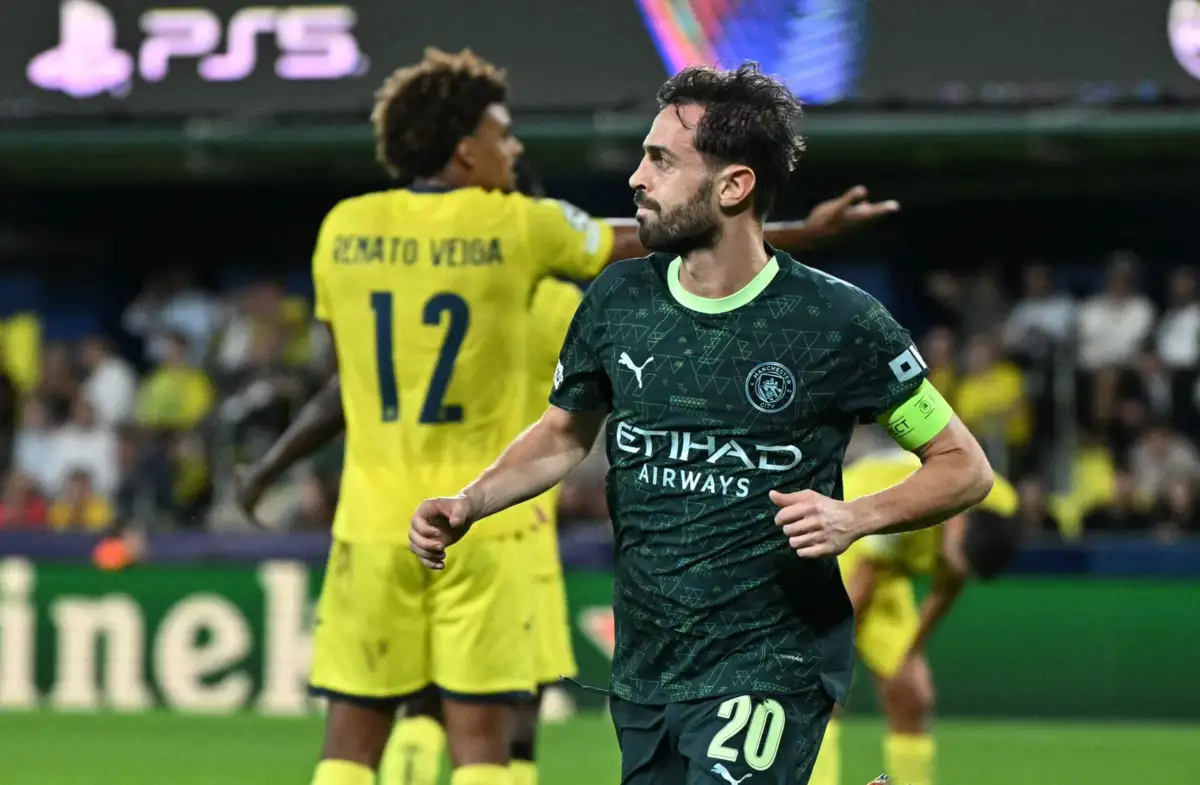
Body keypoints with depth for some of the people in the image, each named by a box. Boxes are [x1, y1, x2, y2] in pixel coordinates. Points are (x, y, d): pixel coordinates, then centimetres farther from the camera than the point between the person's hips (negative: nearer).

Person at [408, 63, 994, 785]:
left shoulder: (836, 320, -9)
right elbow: (564, 434, 20)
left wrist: (855, 518, -18)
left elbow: (965, 468, -2)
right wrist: (467, 506, 4)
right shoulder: (619, 298, 3)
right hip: (644, 668, 6)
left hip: (769, 666, -6)